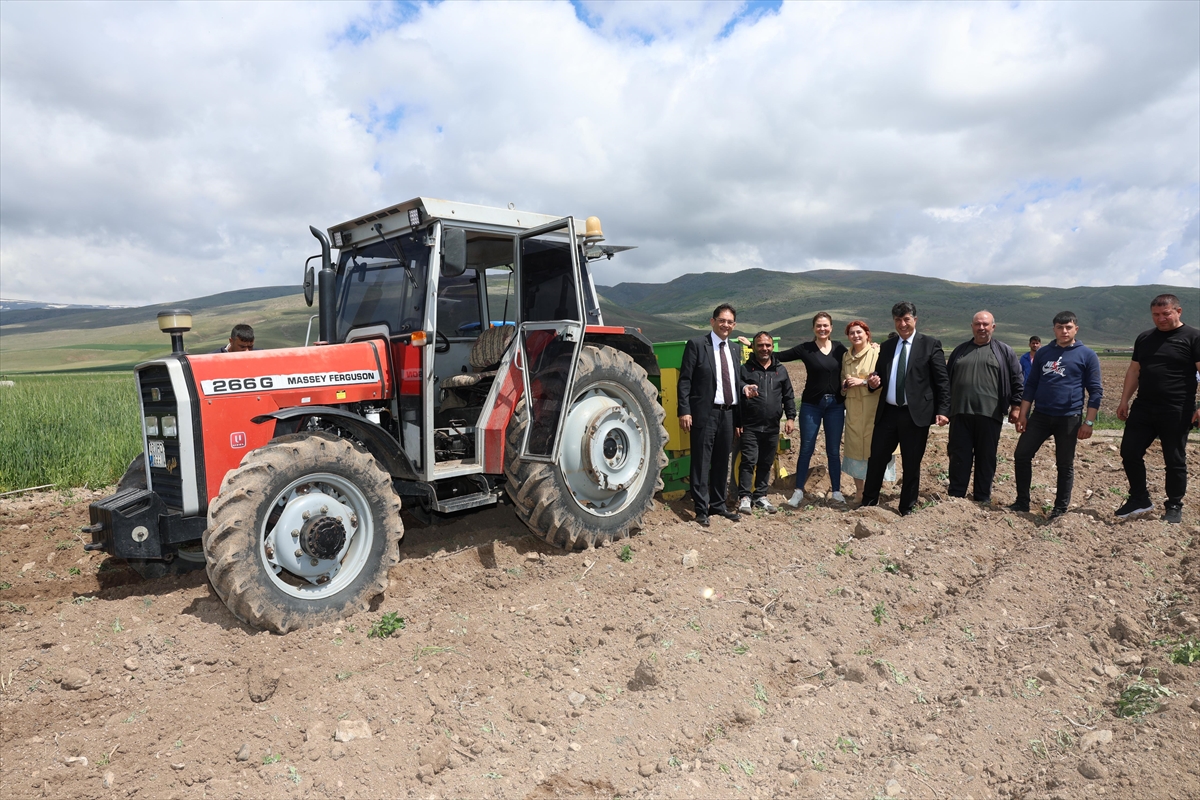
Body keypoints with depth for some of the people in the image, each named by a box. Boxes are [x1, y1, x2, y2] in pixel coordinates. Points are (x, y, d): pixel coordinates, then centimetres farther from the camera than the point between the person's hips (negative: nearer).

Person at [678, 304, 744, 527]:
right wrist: (684, 410, -14)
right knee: (701, 463, -1)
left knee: (722, 463, 13)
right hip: (705, 413, -6)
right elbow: (685, 380, -8)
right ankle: (701, 509, 8)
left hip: (728, 414, 6)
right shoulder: (696, 345, -3)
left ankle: (718, 505, 25)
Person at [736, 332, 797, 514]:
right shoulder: (745, 369, 1)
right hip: (750, 426, -4)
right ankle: (744, 497, -1)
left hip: (772, 427, 4)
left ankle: (761, 496, 21)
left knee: (766, 463, 10)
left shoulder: (781, 370, 13)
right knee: (749, 461, -7)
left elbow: (788, 396, 16)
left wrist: (790, 417, 6)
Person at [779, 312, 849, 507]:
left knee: (833, 451, 8)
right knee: (806, 449, 2)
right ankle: (798, 492, 11)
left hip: (835, 405, 2)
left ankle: (836, 491, 19)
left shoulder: (839, 348, 4)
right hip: (811, 405, -2)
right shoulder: (806, 349, -3)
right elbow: (779, 356, -2)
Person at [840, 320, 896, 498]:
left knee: (873, 444, -4)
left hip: (873, 405, -5)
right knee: (854, 445, 5)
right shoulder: (846, 356, 13)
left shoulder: (877, 352, -4)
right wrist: (845, 384, 2)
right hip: (853, 407, 5)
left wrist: (863, 381, -15)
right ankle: (859, 491, 14)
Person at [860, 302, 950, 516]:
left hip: (916, 414, -4)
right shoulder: (886, 346, 13)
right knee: (876, 458, 7)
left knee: (911, 464, 7)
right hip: (888, 413, 4)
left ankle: (907, 510, 20)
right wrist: (873, 382, -7)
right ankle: (868, 503, 22)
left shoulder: (930, 344, -2)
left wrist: (942, 410, -13)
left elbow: (942, 381, -5)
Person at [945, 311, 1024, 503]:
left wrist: (1016, 406, -2)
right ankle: (956, 495, 9)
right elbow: (947, 378, 16)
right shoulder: (960, 350, 14)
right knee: (959, 456, 3)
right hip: (960, 412, 2)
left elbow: (1017, 381, 5)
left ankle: (983, 498, 15)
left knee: (986, 457, 6)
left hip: (989, 414, -2)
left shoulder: (1005, 352, 6)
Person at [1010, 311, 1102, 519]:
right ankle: (1022, 502, 10)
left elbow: (1095, 391, -1)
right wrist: (1023, 414, 5)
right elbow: (1031, 385, 12)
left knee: (1065, 465, 5)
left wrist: (1089, 422, -7)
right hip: (1040, 415, 3)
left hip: (1069, 418, -3)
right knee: (1021, 455, -2)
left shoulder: (1087, 355, -1)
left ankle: (1061, 508, 17)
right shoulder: (1043, 353, 9)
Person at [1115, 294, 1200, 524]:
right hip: (1142, 409, 5)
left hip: (1176, 412, -5)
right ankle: (1140, 499, 18)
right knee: (1129, 452, 3)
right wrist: (1124, 400, 10)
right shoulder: (1144, 338, 13)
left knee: (1174, 460, 5)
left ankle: (1174, 507, 19)